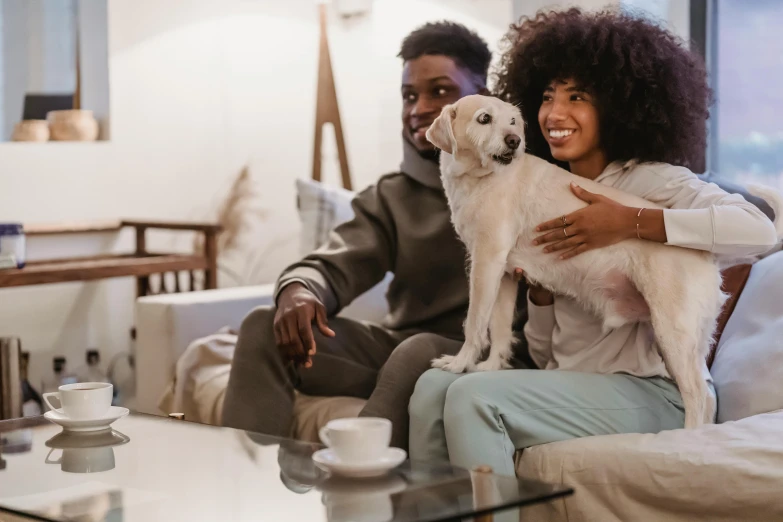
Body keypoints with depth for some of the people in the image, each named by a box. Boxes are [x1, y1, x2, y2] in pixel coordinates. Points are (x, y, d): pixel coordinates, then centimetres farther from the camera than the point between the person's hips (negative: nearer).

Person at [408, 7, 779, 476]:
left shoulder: (649, 181, -5)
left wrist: (629, 223, -23)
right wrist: (540, 283, -3)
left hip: (648, 391, -7)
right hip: (570, 386, 7)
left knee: (471, 396, -23)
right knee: (434, 386, -12)